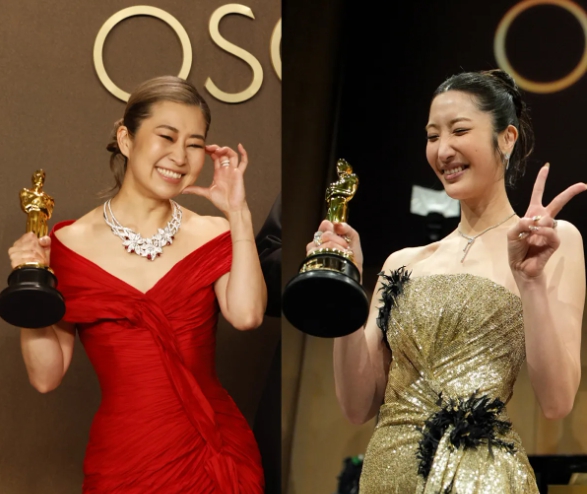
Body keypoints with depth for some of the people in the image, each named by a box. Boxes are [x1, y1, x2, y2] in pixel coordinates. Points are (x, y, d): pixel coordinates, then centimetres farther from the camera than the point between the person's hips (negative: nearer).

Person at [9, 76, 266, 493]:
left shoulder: (214, 237, 2)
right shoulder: (69, 245, -1)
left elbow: (246, 315, -19)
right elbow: (47, 376, -1)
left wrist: (239, 214, -13)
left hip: (221, 456, 1)